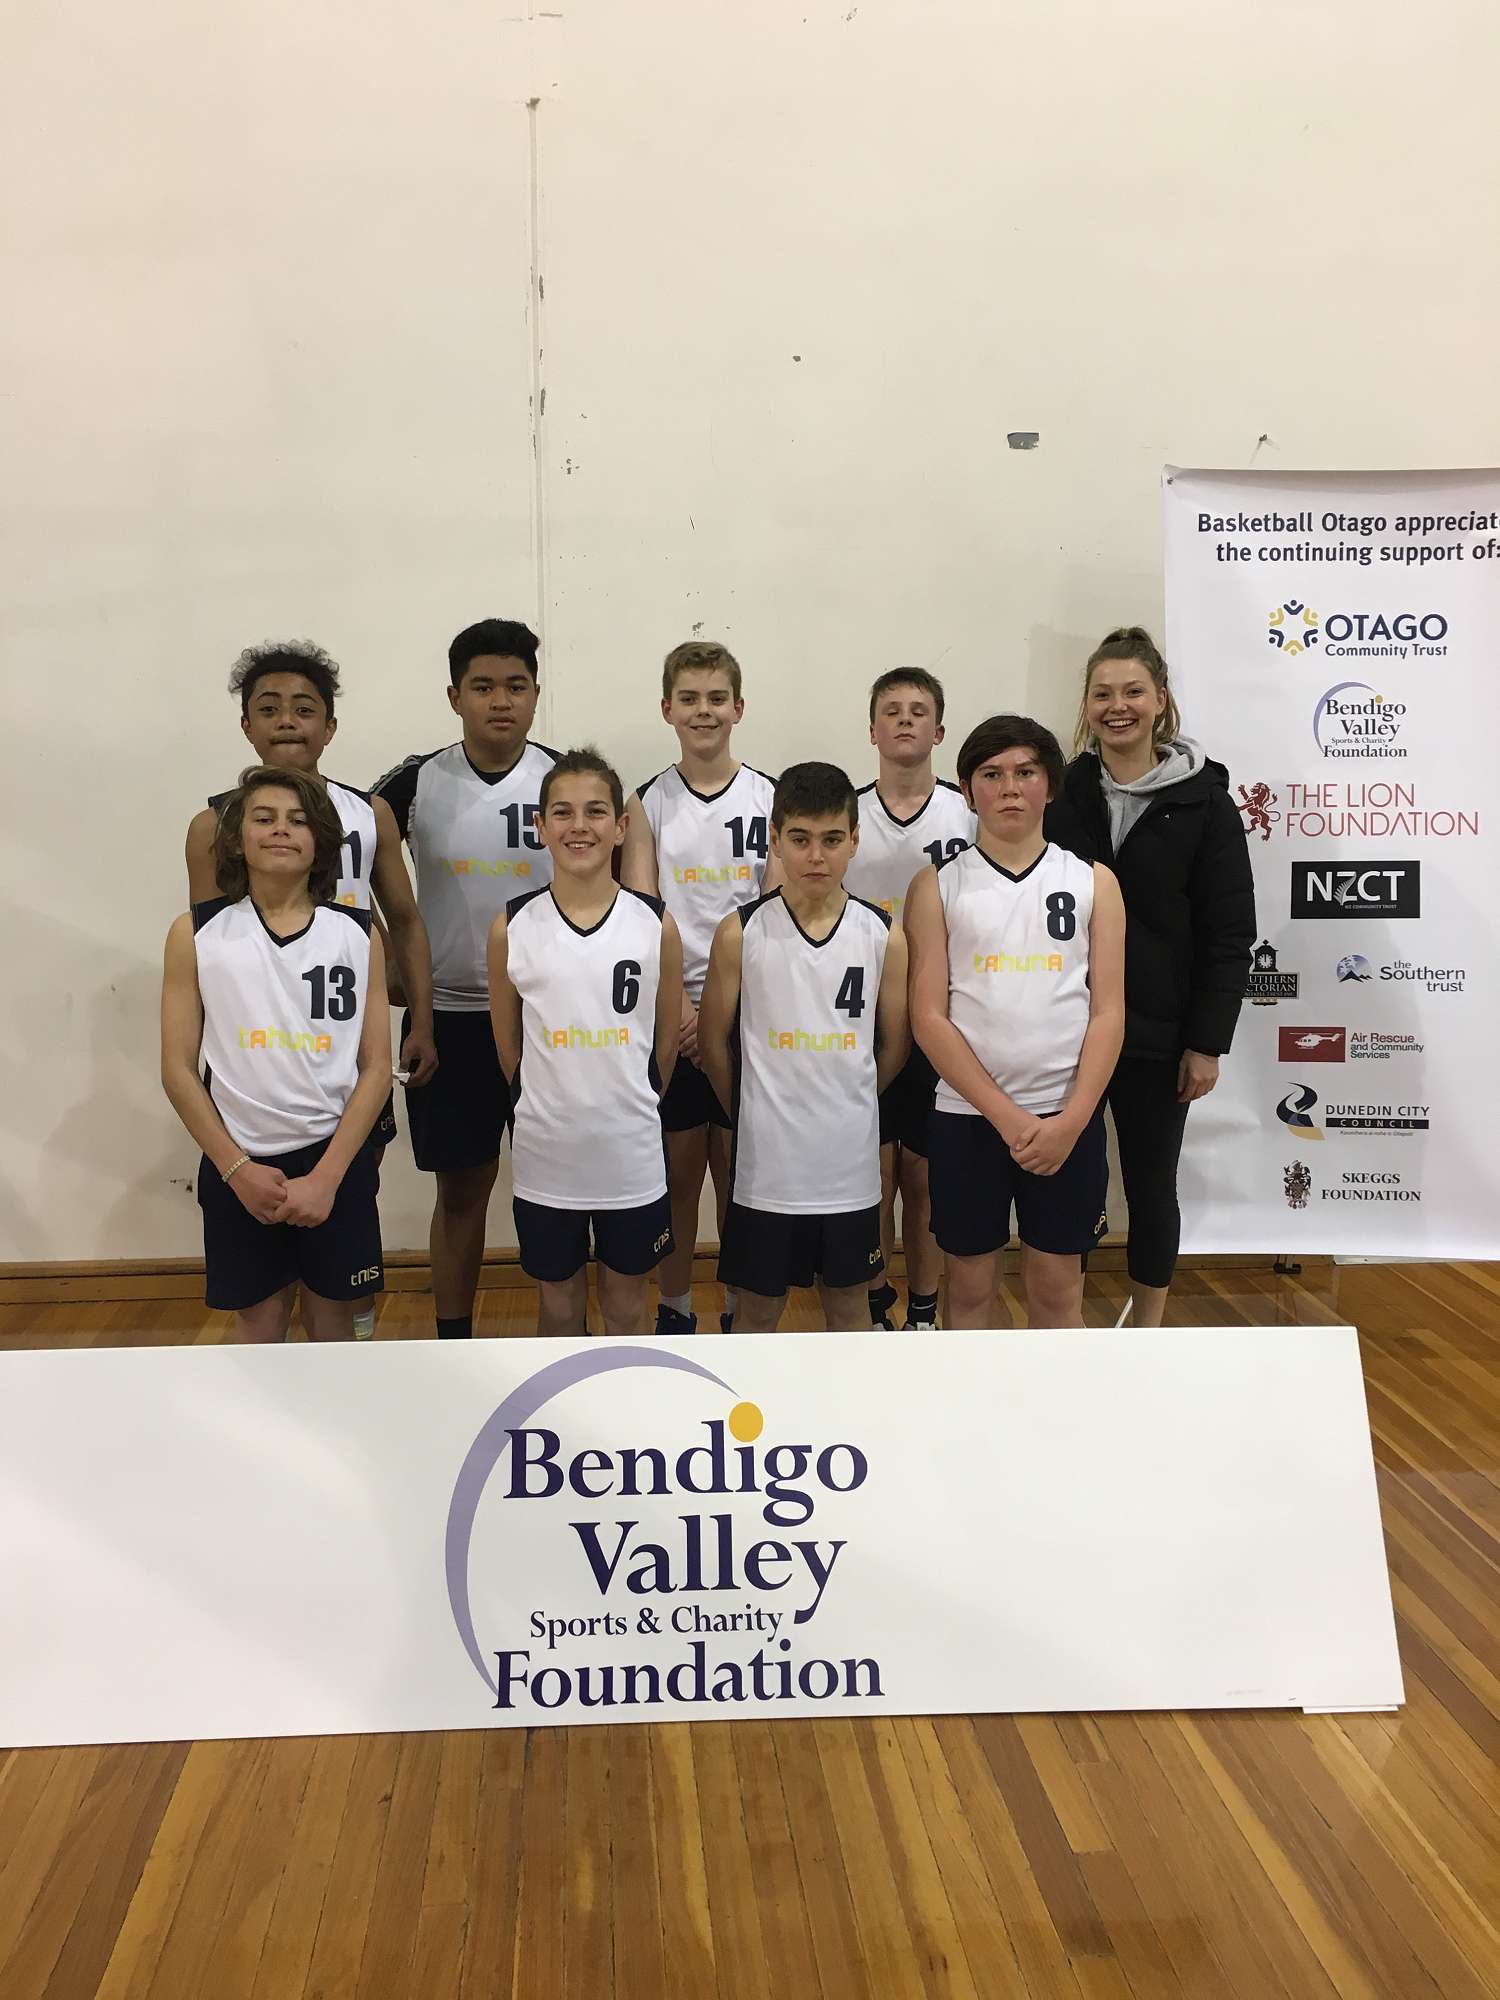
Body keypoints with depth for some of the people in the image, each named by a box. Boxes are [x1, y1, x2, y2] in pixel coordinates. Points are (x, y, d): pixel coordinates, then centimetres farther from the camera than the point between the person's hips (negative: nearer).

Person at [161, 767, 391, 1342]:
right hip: (238, 1164, 0)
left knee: (332, 1325, 11)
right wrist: (237, 1168, -9)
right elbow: (178, 1069, -2)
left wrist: (326, 1176, -10)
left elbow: (376, 1067, -2)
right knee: (259, 1327, 10)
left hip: (336, 1160, 0)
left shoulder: (357, 934, 0)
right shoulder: (195, 934, -1)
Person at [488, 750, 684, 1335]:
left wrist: (626, 1108, 11)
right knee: (559, 1306, 15)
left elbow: (666, 1041, 4)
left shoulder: (655, 925, -6)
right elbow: (509, 1046, 5)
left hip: (631, 1155, 0)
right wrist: (554, 1108, 11)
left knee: (625, 1305, 15)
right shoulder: (512, 928, -6)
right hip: (544, 1156, 0)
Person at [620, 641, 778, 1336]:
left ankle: (742, 1311, 23)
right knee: (677, 1173, 8)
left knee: (740, 1173, 8)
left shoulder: (770, 800, 2)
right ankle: (674, 1310, 23)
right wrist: (678, 1005, -17)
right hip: (670, 1013, 0)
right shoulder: (647, 804, 2)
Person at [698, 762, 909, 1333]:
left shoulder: (884, 936, -3)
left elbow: (895, 1043, 8)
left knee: (848, 1300, 16)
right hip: (767, 1158, -1)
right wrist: (753, 1111, 10)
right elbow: (713, 1038, 2)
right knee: (758, 1306, 11)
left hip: (850, 1157, 2)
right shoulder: (742, 932, -8)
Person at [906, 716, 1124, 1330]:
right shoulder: (937, 885, 2)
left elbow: (1108, 1013, 1)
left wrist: (1069, 1122, -11)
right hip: (966, 1116, 0)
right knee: (970, 1286, 10)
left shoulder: (1093, 882, 5)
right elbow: (928, 1018, -4)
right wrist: (1007, 1117, -12)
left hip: (1068, 1119, 0)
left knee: (1057, 1290, 8)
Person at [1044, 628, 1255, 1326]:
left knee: (1151, 1183, 10)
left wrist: (1207, 1043, -8)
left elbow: (1230, 933, -4)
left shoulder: (1203, 800, -4)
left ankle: (1148, 1334, 27)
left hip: (1157, 1035, -2)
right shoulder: (1061, 792, 3)